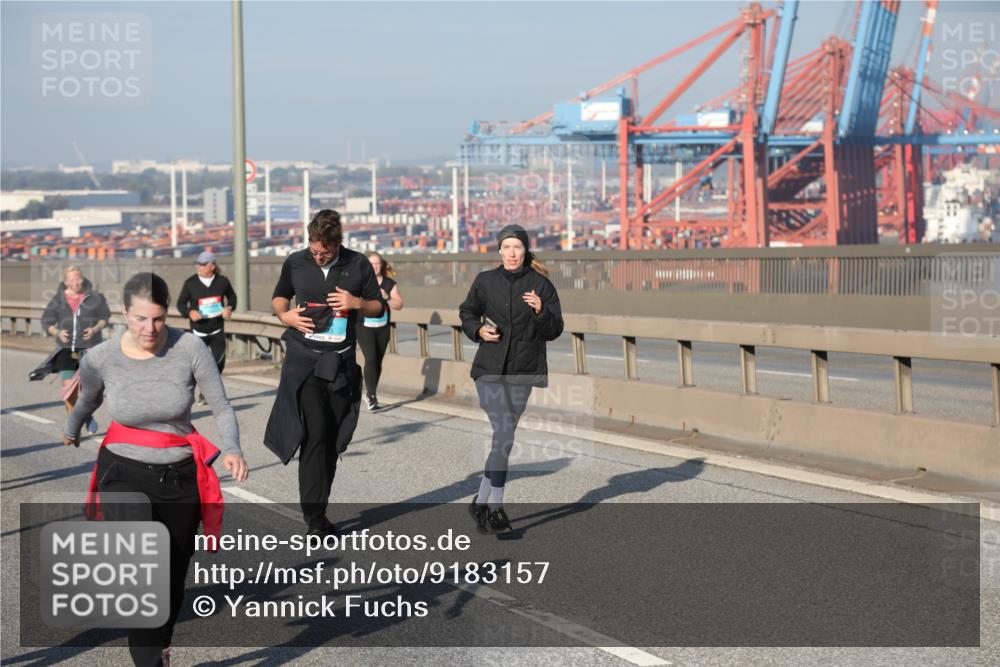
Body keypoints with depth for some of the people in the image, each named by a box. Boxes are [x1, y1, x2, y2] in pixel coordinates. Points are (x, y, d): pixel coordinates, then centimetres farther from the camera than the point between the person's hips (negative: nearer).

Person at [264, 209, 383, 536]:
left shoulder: (358, 265, 2)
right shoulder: (295, 263, 3)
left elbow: (378, 307, 10)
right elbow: (279, 297, 17)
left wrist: (357, 303, -11)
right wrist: (284, 314, -4)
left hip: (341, 362, 2)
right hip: (303, 359, -2)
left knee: (331, 439, 7)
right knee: (314, 433, -15)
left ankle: (318, 512, 19)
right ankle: (314, 518, -14)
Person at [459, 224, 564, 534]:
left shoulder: (541, 285, -1)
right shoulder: (486, 281, 2)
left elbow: (554, 331, -3)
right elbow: (467, 312, 17)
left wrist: (541, 311, -22)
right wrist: (478, 329, -2)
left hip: (522, 372, 1)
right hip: (490, 368, -1)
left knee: (504, 437, 10)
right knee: (504, 434, -14)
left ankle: (482, 502, 23)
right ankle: (495, 507, -9)